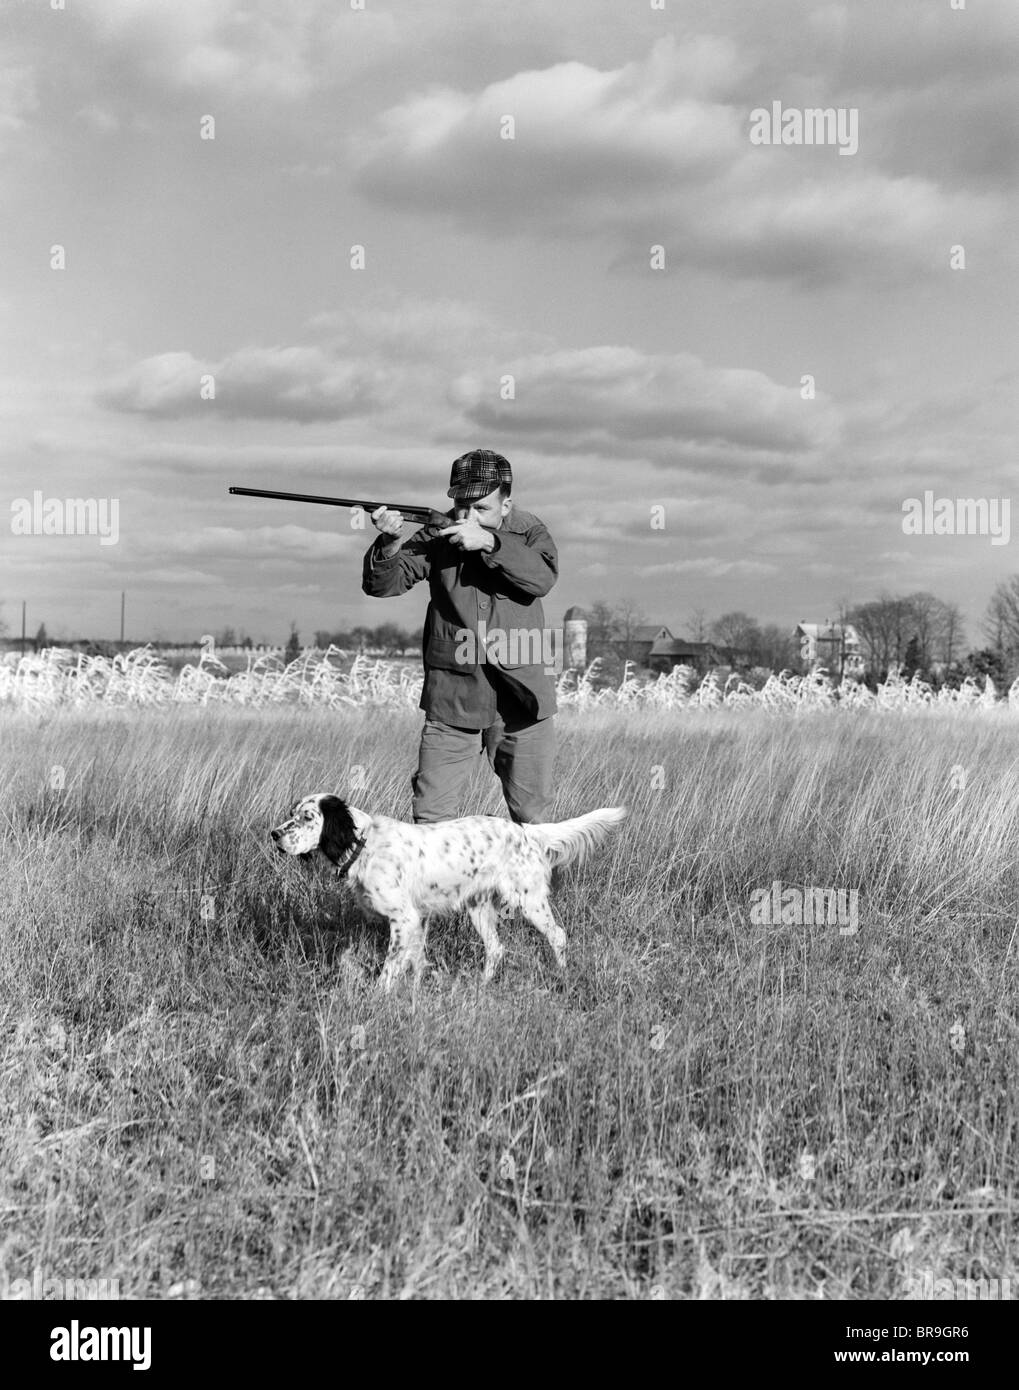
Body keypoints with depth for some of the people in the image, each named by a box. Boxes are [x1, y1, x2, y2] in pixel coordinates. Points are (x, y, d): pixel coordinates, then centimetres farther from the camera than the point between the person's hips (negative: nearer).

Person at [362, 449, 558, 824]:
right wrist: (389, 541, -27)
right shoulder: (437, 537, 0)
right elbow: (381, 584, -8)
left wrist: (489, 542, -26)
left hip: (520, 700, 1)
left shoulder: (529, 532, 2)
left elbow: (543, 577, -17)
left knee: (532, 819, 13)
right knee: (430, 818, -1)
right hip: (452, 704, 0)